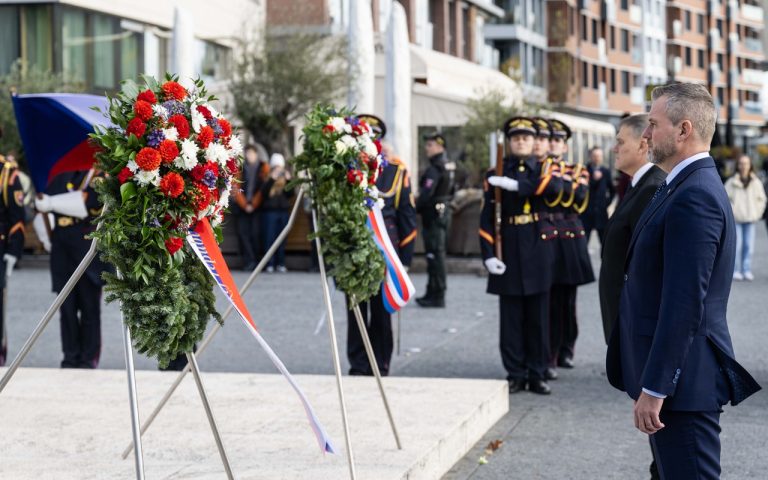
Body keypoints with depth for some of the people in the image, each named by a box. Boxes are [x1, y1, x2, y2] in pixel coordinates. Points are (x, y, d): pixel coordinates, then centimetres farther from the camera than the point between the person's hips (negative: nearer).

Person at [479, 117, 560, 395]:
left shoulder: (544, 169, 7)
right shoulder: (495, 175, 5)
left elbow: (553, 187, -18)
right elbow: (486, 218, 0)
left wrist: (515, 185, -22)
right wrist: (488, 255, -9)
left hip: (538, 253, 1)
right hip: (508, 255, 0)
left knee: (538, 318, 4)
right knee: (511, 318, 2)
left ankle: (537, 375, 12)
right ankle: (515, 375, 10)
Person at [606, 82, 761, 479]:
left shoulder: (694, 198, -20)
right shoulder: (682, 188, 13)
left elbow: (684, 304, -24)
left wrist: (654, 388, -22)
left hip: (684, 381, -10)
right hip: (678, 375, 10)